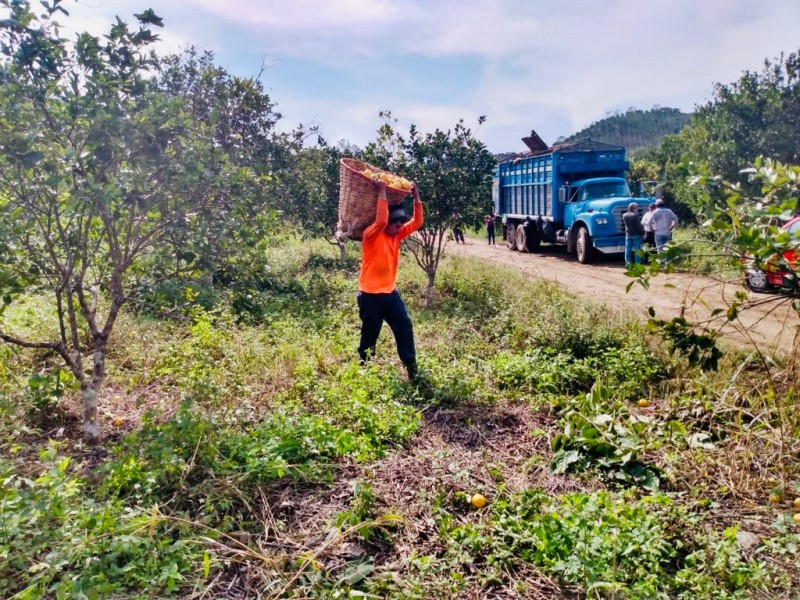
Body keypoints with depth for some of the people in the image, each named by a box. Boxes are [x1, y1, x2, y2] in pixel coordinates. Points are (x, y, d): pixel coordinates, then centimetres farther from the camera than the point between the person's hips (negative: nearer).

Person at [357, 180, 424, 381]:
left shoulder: (397, 236, 6)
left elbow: (417, 222, 4)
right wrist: (381, 192, -31)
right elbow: (381, 220, -35)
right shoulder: (371, 235, -15)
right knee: (370, 334, 6)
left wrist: (416, 196, -4)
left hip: (390, 292, 7)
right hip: (370, 295, -7)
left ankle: (411, 367, 12)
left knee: (405, 327, 4)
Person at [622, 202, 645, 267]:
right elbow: (639, 226, -16)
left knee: (628, 250, 8)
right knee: (637, 250, 1)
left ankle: (627, 264, 9)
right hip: (636, 234, -5)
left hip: (628, 234, 5)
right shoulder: (635, 215, -18)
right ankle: (637, 264, 3)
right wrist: (642, 233, -3)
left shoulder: (624, 215, 1)